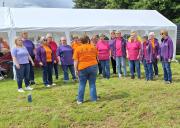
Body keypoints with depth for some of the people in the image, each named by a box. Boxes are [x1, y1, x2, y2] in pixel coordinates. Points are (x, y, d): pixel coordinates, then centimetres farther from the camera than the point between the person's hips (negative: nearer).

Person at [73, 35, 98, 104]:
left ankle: (80, 100, 14)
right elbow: (96, 56, 18)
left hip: (82, 68, -1)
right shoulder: (93, 47, 5)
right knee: (92, 84, 9)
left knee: (82, 84, 9)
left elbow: (76, 61, -5)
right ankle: (94, 99, 12)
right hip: (93, 66, 2)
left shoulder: (78, 49, -3)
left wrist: (76, 69, 0)